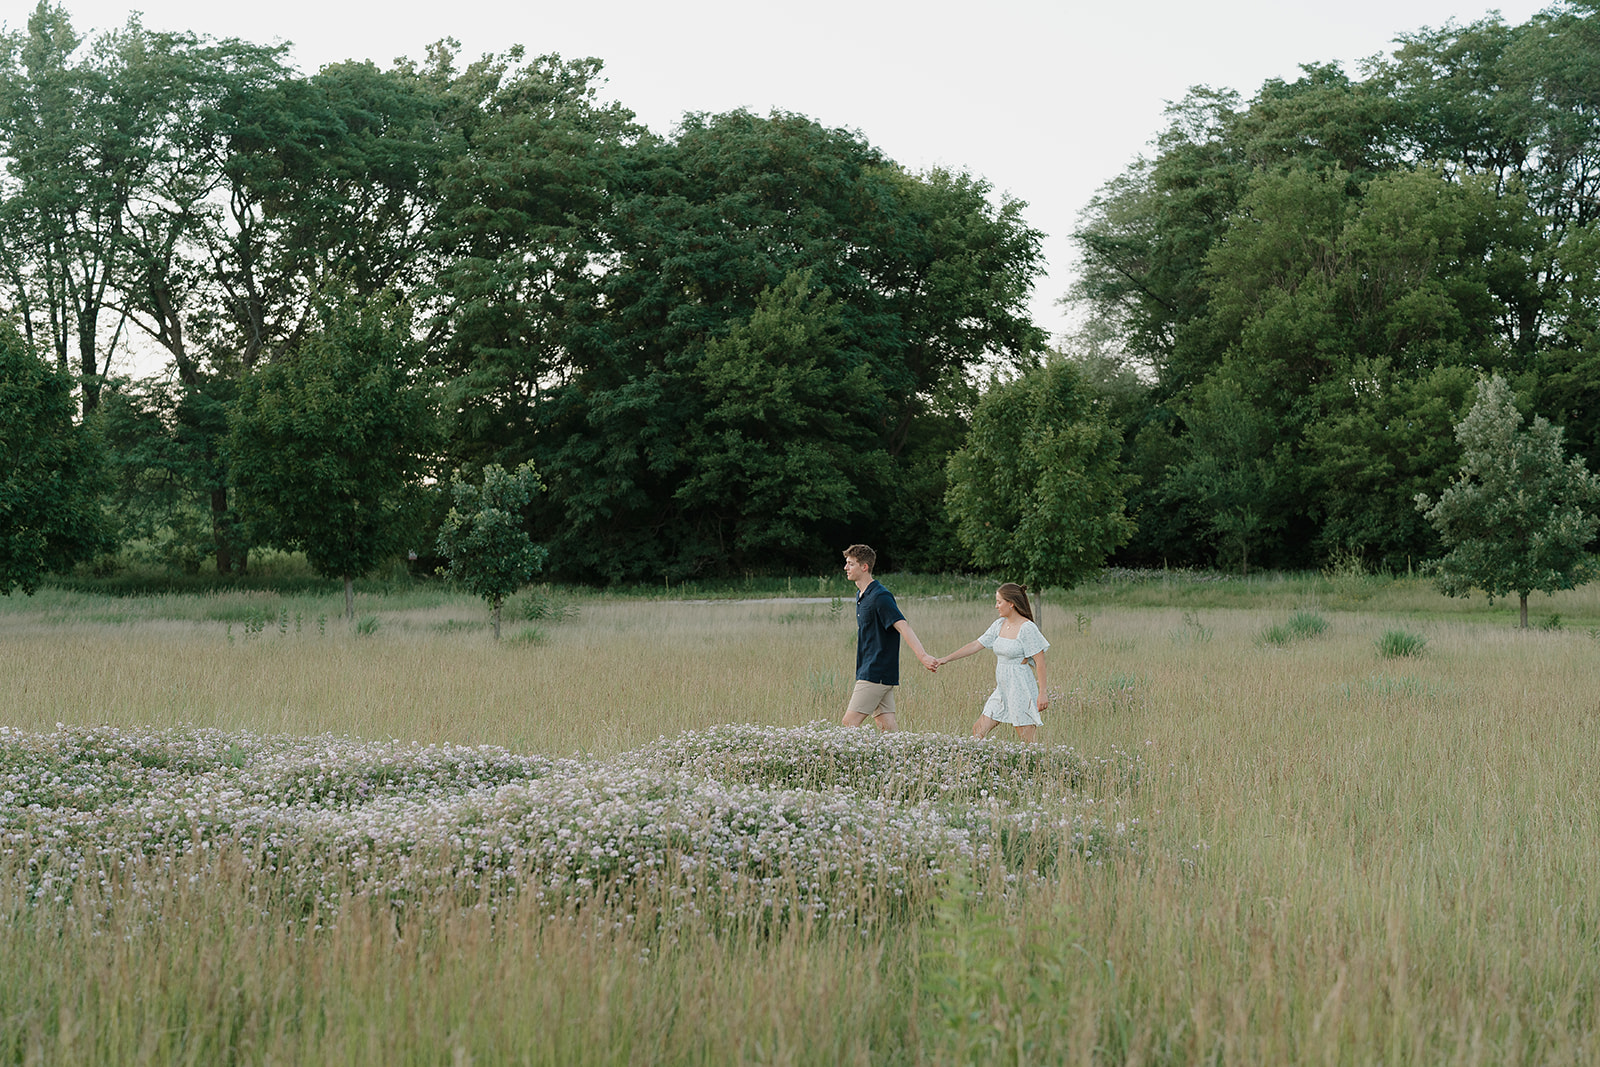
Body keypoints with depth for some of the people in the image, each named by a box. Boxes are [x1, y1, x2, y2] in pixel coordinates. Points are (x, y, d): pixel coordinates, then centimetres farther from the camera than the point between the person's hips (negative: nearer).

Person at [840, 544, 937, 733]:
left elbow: (903, 626, -26)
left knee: (849, 724, -10)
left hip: (876, 674, -9)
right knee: (887, 726, 6)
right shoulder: (861, 595, 15)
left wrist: (922, 655, -38)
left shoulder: (880, 597, -15)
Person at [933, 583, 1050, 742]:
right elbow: (976, 645, 14)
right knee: (978, 730, 6)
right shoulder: (1000, 625, 9)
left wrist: (1042, 693, -16)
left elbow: (1040, 662, -14)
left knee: (1030, 743, -6)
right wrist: (946, 659, 12)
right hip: (1002, 689, 8)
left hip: (1021, 688, -8)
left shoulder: (1027, 628, -13)